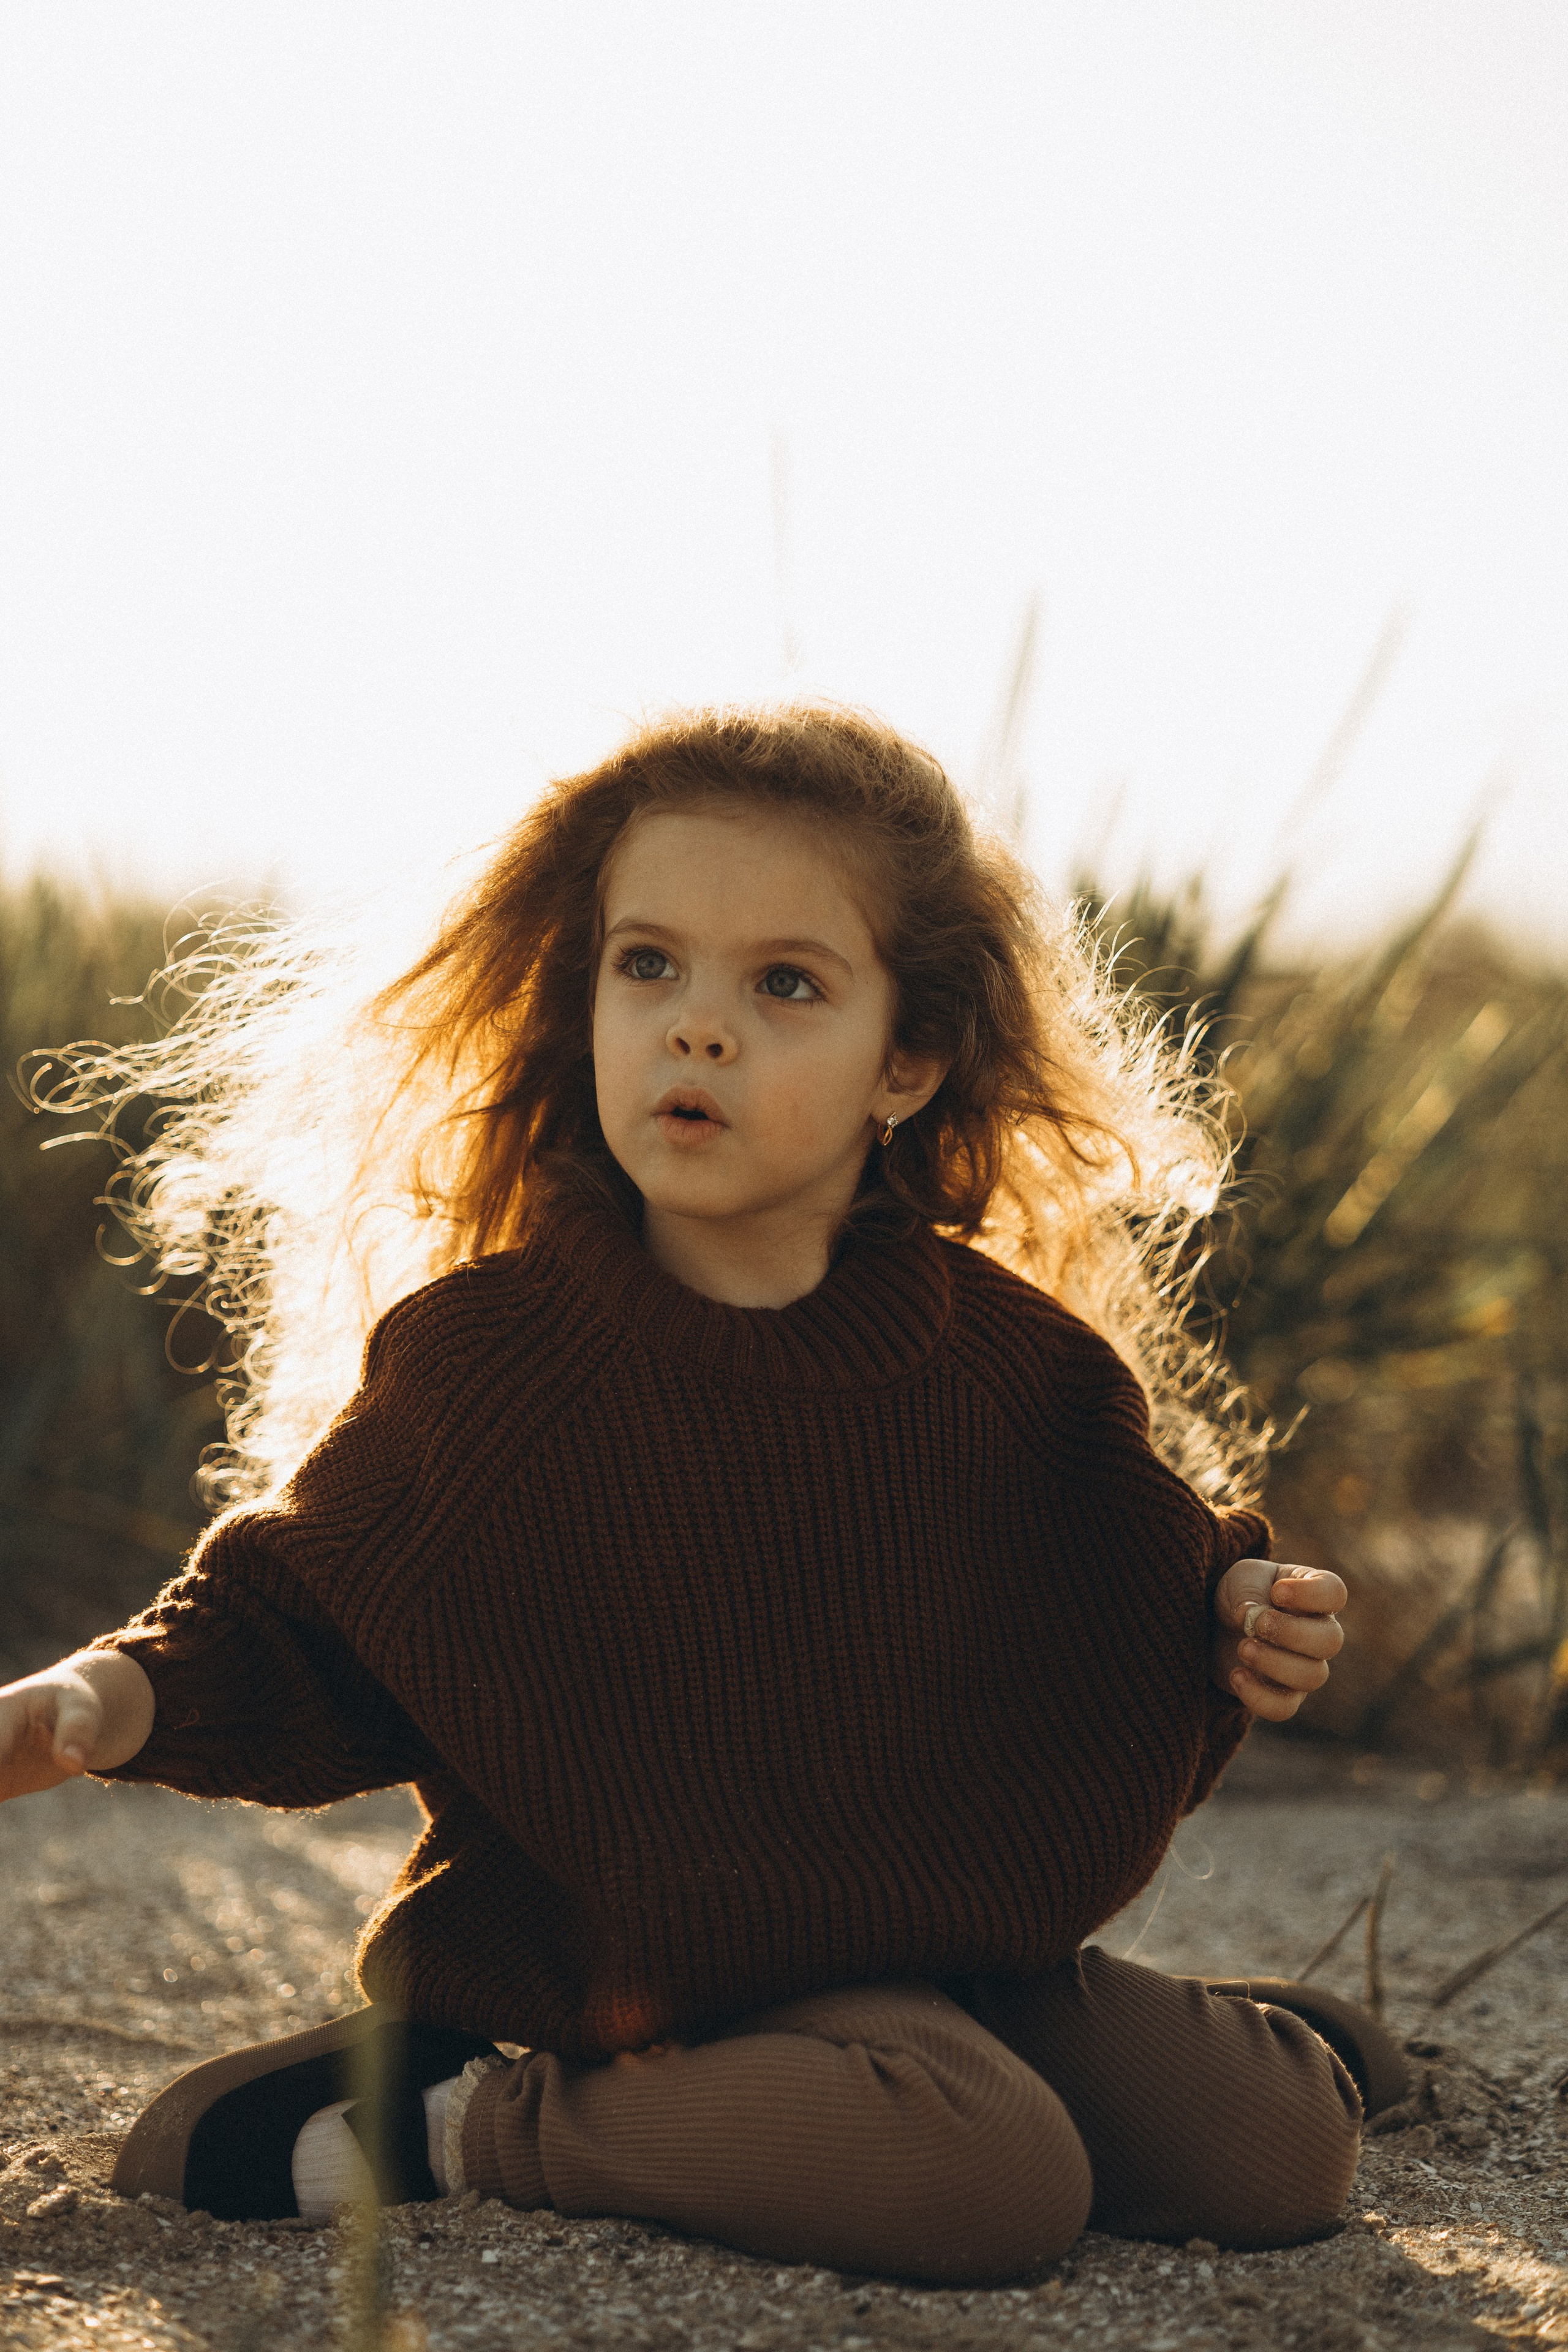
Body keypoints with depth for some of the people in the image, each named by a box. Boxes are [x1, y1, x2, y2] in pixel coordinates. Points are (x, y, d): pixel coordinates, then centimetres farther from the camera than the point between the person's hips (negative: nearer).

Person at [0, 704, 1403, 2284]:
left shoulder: (1008, 1365, -2)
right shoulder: (483, 1352, -9)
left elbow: (1113, 1628, 14)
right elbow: (295, 1635, -1)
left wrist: (1240, 1620, -7)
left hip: (959, 1927, 5)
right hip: (658, 1963, -4)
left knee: (1276, 2154, -6)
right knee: (993, 2183, -29)